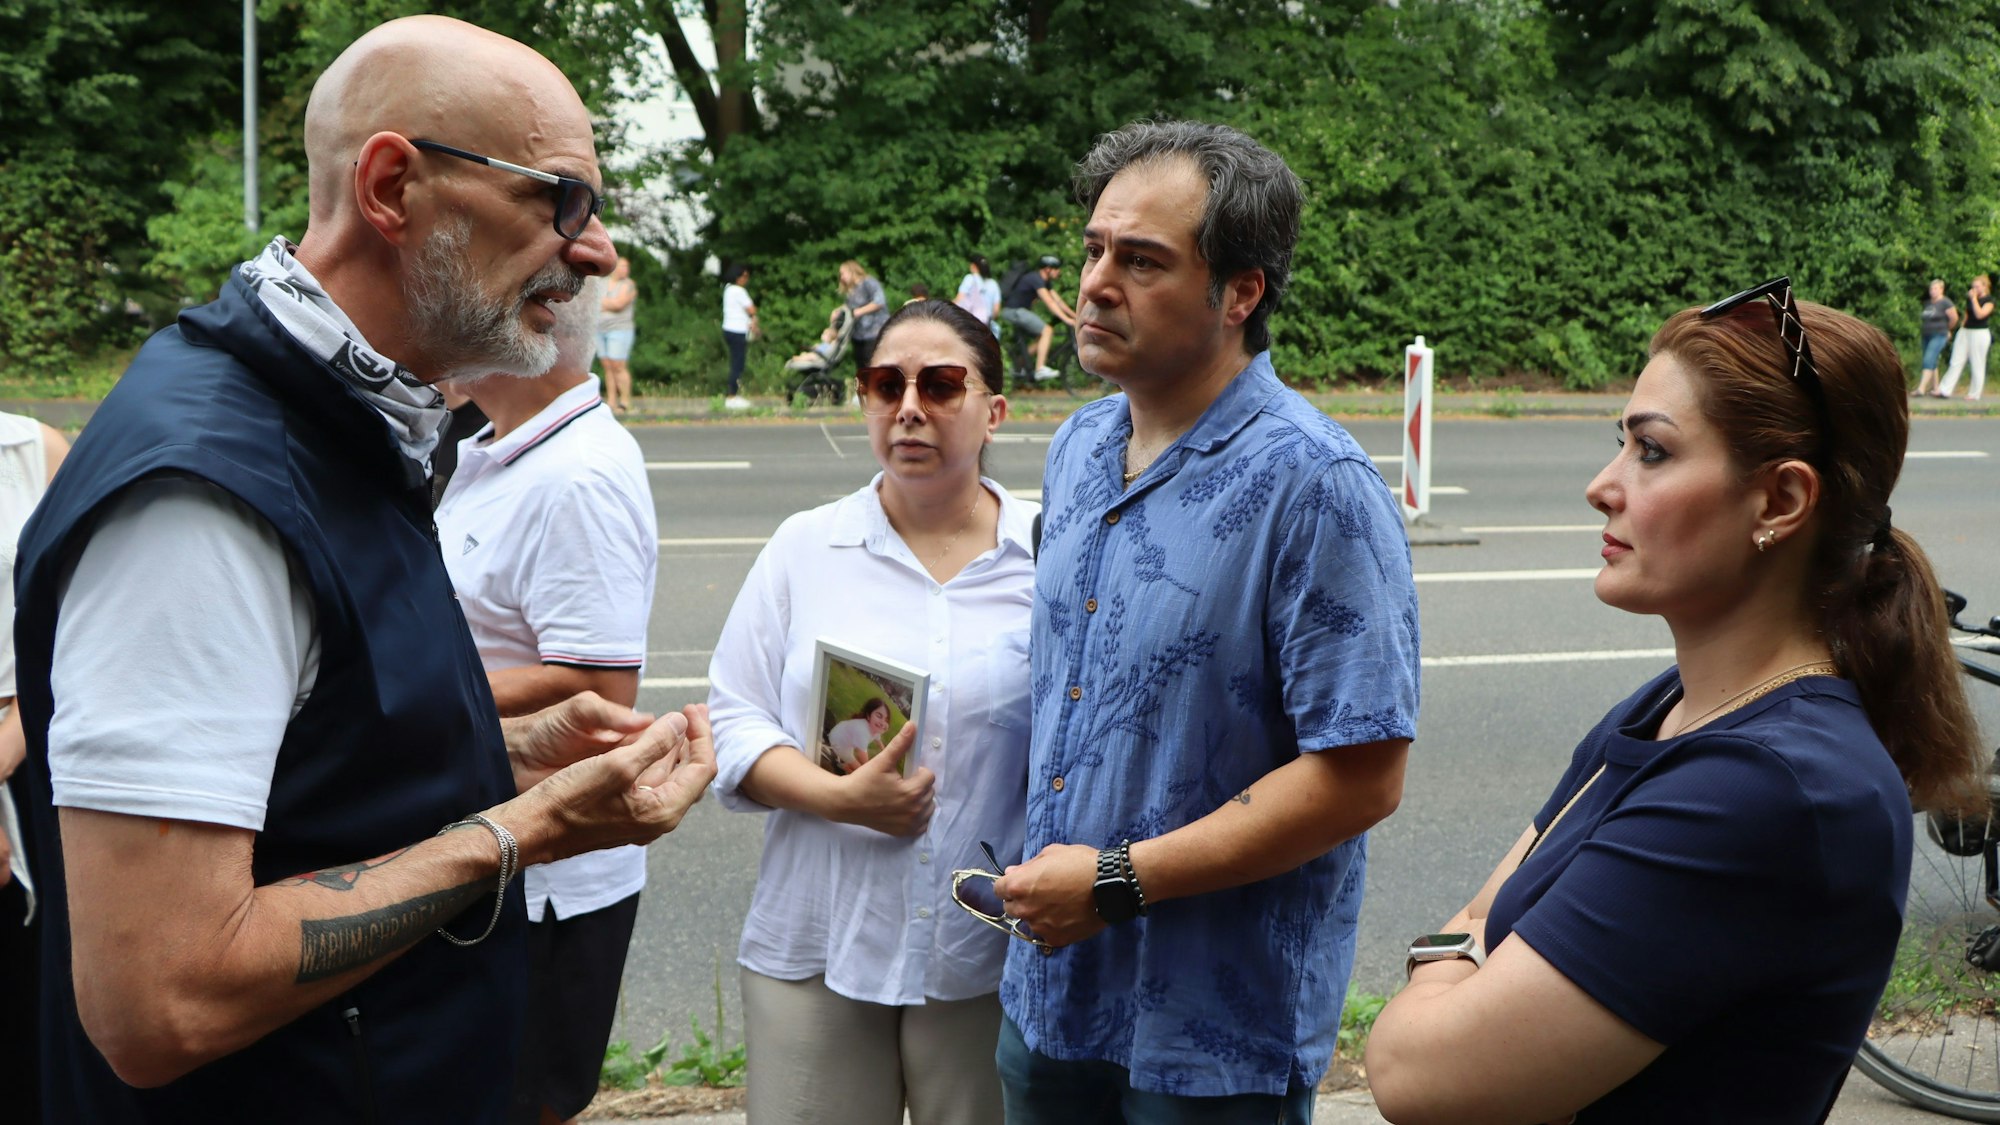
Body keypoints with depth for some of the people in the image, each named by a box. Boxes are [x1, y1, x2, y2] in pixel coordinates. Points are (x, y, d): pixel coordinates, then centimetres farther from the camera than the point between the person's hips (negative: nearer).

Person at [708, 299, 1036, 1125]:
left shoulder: (1048, 560, 0)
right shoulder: (804, 547, 4)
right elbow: (733, 724, 2)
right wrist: (838, 798, -14)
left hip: (988, 959, 0)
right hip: (815, 947, 1)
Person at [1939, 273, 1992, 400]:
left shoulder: (1989, 300, -7)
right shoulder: (1970, 298, 12)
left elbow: (1980, 314, -22)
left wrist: (1974, 298, -17)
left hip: (1980, 333, -7)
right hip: (1965, 331, 7)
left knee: (1977, 365, 0)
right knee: (1956, 362, 2)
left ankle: (1974, 394, 6)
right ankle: (1945, 391, 0)